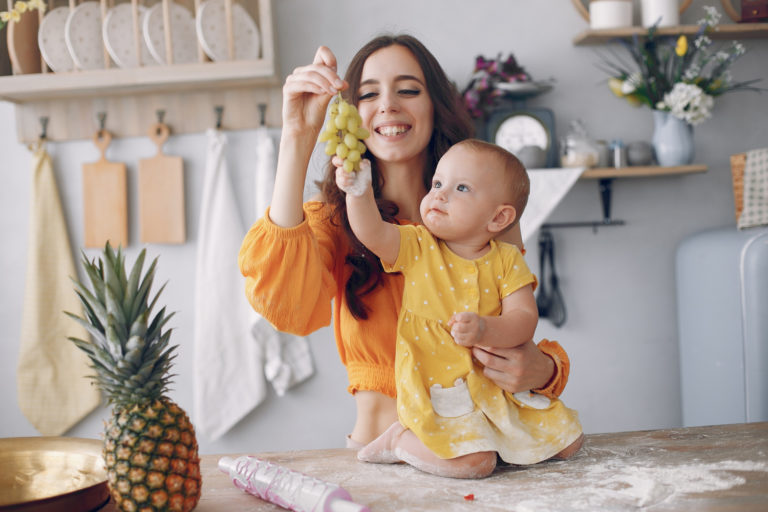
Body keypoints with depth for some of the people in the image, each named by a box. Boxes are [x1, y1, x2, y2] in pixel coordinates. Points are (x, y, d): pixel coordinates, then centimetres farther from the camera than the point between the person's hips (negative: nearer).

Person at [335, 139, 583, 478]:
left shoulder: (506, 260, -1)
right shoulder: (417, 248, -3)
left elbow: (524, 318, -10)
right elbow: (371, 233, -20)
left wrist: (483, 329, -29)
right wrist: (359, 192, -38)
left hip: (499, 383, 4)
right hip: (436, 386, -4)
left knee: (567, 441, 4)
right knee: (473, 462, -24)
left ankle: (492, 434, 20)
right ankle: (401, 440, 1)